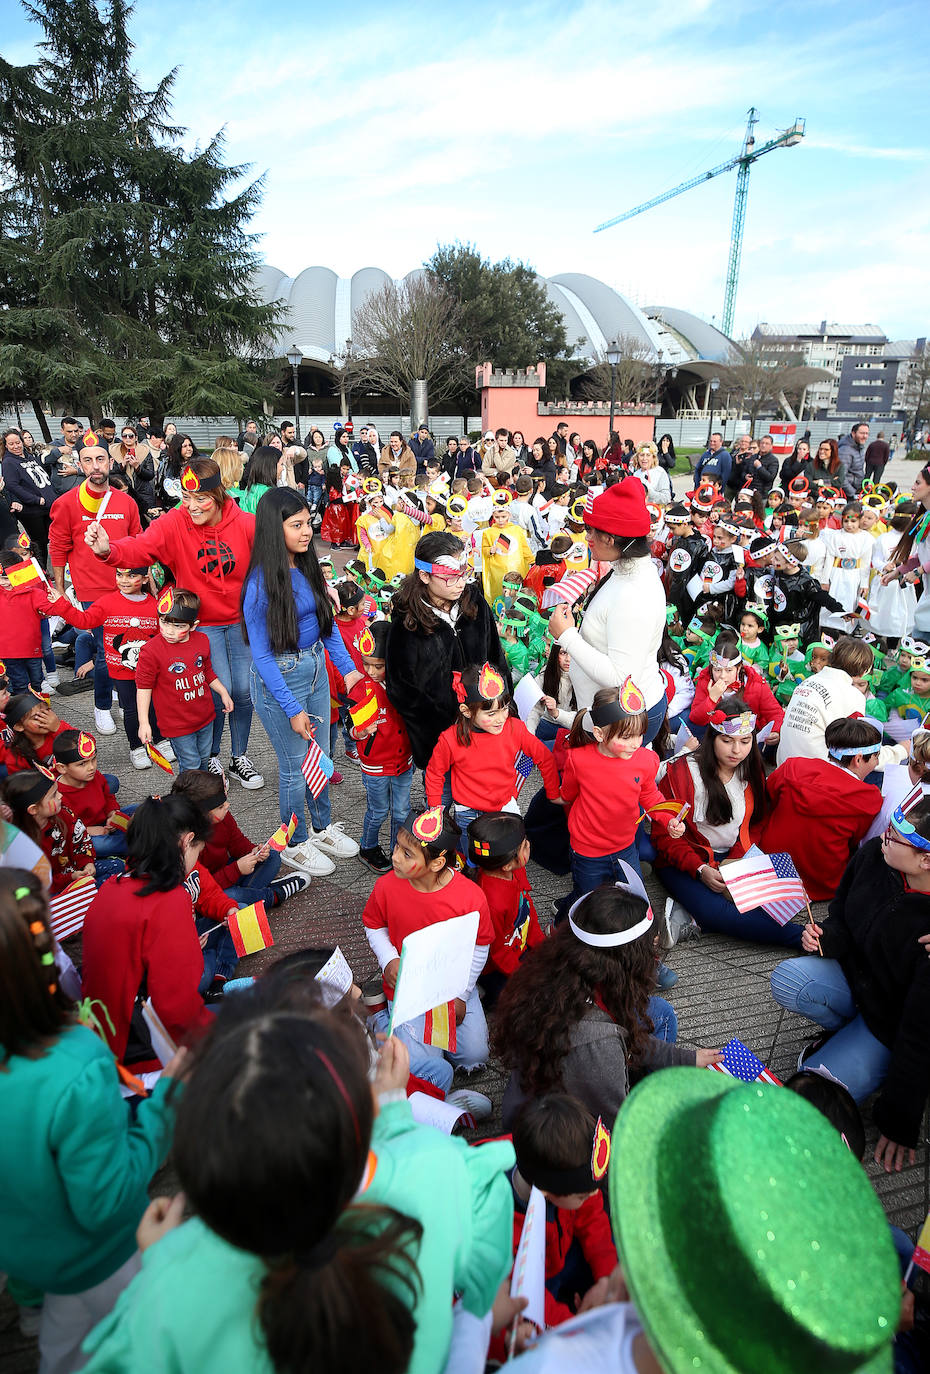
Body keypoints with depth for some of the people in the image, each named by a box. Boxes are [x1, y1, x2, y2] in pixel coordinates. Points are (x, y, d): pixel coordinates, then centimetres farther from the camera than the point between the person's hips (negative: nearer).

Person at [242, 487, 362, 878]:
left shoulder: (307, 567, -1)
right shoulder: (261, 583, -21)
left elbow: (327, 620, 9)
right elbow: (261, 655, -17)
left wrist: (348, 668, 1)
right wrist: (292, 709, -16)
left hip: (316, 668, 6)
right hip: (279, 678, -6)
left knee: (320, 755, 18)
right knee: (296, 765, 8)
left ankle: (323, 827, 41)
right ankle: (296, 844, 31)